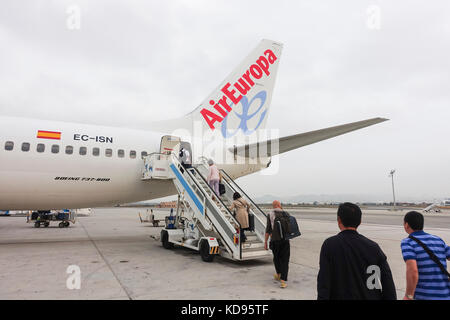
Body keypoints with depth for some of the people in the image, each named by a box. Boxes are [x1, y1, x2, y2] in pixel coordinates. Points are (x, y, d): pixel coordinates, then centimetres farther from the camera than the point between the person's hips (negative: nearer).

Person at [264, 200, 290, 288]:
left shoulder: (270, 214, -2)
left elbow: (268, 229, -6)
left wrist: (265, 241, -1)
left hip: (275, 240, -1)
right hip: (285, 240, 1)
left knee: (276, 257, 21)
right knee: (284, 260, 5)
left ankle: (279, 274, 38)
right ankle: (283, 280, -1)